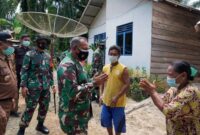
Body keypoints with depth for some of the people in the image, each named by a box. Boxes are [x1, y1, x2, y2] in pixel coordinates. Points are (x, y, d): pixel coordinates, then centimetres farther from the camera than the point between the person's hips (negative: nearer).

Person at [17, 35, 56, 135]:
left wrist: (52, 84, 12)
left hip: (45, 87, 6)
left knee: (44, 107, 14)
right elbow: (24, 70, -9)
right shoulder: (29, 54, -6)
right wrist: (23, 85, -15)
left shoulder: (48, 56, 10)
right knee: (30, 109, 1)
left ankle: (40, 125, 34)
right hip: (33, 87, -5)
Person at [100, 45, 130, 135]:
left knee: (118, 124, 11)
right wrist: (101, 95, 4)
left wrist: (116, 97, -21)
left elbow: (127, 85, -16)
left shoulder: (123, 69, -12)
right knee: (106, 122, 21)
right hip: (106, 101, 6)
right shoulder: (105, 68, 4)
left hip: (118, 103, -5)